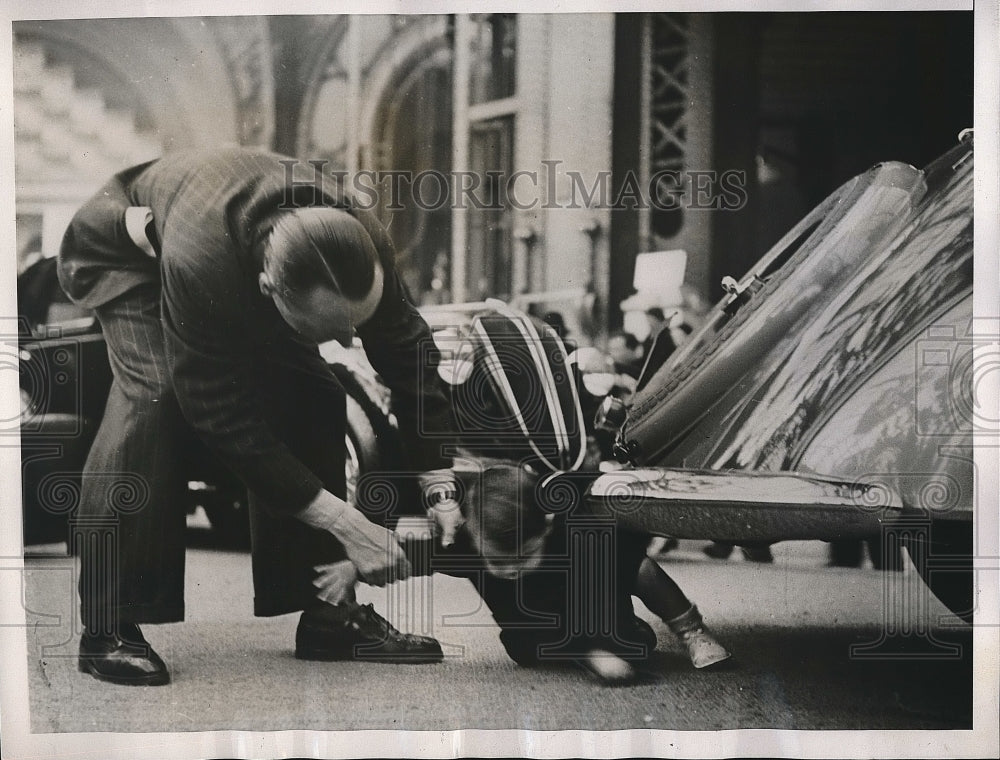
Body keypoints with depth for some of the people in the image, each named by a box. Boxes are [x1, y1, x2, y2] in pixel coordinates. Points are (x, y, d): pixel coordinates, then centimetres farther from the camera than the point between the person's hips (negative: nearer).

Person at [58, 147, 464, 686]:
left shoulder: (363, 244, -33)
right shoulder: (199, 266, -48)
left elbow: (409, 357, -16)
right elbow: (228, 421, -39)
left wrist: (440, 486, -19)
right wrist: (345, 524, -37)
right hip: (131, 246, -5)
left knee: (312, 397, -12)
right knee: (150, 396, -30)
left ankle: (326, 611, -3)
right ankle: (106, 629, -23)